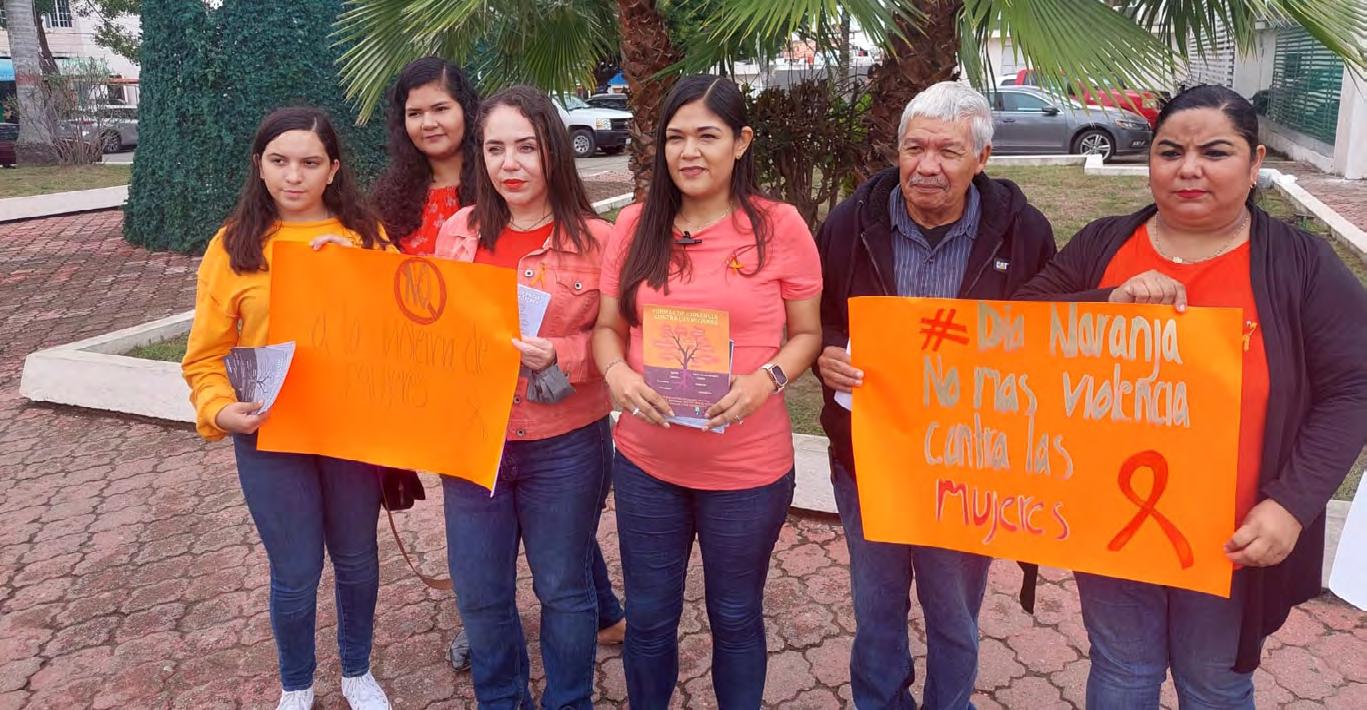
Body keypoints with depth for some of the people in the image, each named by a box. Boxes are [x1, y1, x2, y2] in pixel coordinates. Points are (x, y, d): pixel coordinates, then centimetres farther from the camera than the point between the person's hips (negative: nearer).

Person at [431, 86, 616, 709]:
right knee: (479, 592, 15)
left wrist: (559, 356, -22)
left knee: (563, 587, 14)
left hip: (564, 444, -3)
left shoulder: (594, 238, -10)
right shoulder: (457, 231, 2)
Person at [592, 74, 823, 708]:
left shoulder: (780, 227, -8)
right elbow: (608, 327, 6)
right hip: (645, 461, 3)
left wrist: (764, 381, -20)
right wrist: (617, 373, -16)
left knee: (735, 618, 19)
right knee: (648, 617, 19)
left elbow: (807, 334, -1)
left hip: (748, 467, -2)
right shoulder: (634, 225, -1)